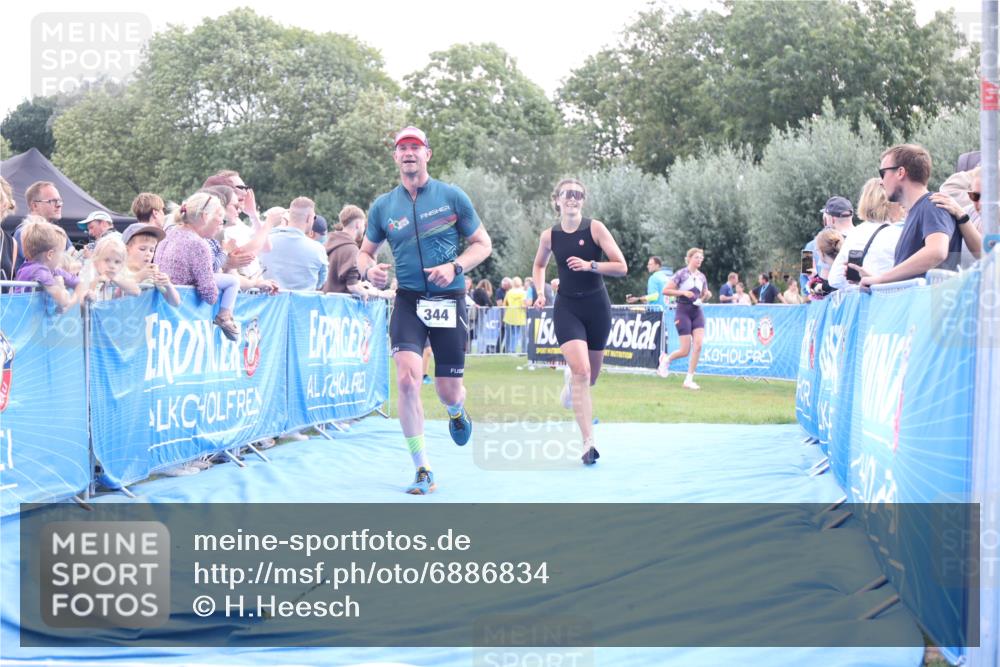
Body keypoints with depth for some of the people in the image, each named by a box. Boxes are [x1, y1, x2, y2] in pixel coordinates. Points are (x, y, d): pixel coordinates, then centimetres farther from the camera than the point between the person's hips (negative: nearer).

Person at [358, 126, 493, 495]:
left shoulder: (452, 196, 0)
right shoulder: (382, 207, 5)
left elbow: (482, 243, 5)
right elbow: (365, 251, 16)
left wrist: (455, 267, -14)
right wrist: (368, 269, -8)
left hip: (449, 301, -1)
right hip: (408, 301, 1)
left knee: (448, 390, 2)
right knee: (407, 378, -20)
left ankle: (457, 411, 45)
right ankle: (422, 470, -10)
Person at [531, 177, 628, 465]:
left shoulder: (595, 228, -7)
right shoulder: (549, 236, 0)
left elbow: (621, 267, -10)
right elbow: (539, 265, 21)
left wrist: (590, 265, -23)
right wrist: (540, 292, 5)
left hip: (596, 306, 1)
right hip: (567, 307, 0)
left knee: (590, 378, 11)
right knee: (581, 372, -19)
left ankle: (569, 377, 51)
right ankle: (589, 443, -19)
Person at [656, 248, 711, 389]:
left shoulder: (701, 276, 11)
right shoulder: (681, 274, -5)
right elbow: (665, 290, -8)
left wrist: (707, 295, -1)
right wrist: (683, 292, -18)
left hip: (697, 312, 5)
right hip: (683, 312, -5)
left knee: (698, 346, -11)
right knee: (685, 350, -8)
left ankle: (689, 380, -3)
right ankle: (666, 359, 25)